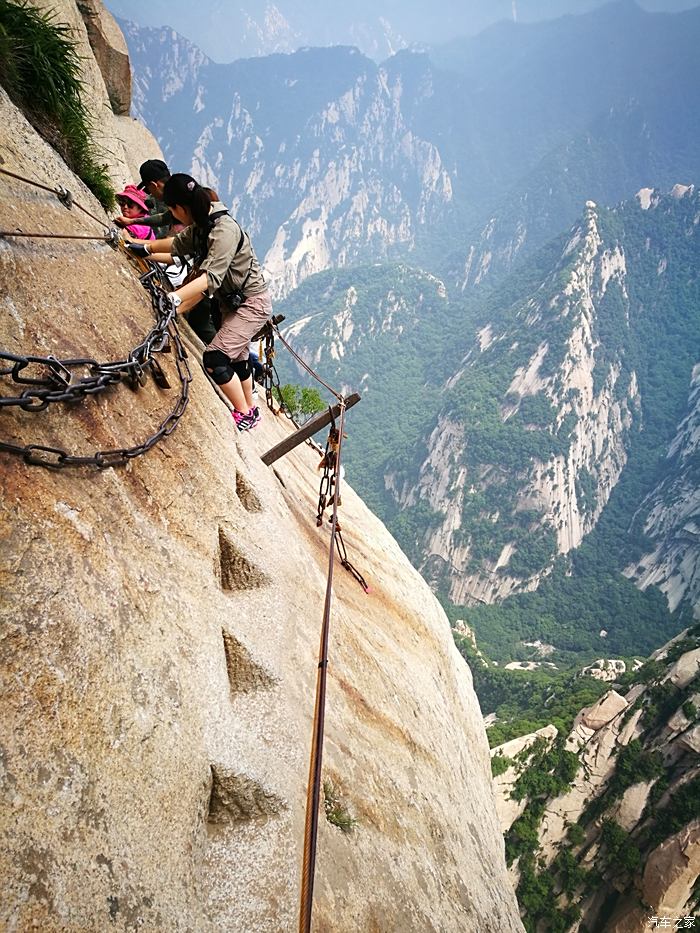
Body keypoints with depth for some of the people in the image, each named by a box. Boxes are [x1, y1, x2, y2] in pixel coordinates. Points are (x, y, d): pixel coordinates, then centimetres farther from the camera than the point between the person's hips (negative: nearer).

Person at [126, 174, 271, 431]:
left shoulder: (224, 230, -28)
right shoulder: (201, 224, -1)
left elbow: (211, 277, -39)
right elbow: (178, 245, 18)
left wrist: (173, 298, -48)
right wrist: (144, 248, 16)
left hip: (252, 303, -10)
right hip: (232, 301, 10)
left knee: (215, 359, -16)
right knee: (236, 359, 21)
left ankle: (245, 415, -1)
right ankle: (250, 410, 39)